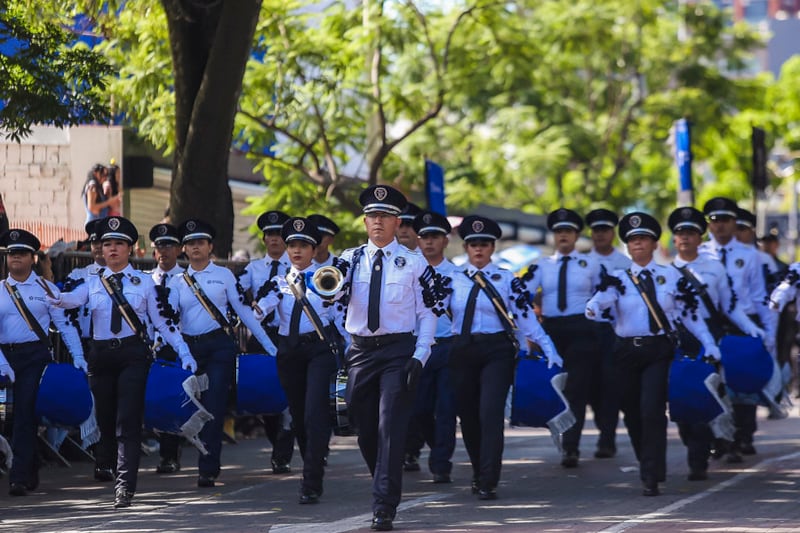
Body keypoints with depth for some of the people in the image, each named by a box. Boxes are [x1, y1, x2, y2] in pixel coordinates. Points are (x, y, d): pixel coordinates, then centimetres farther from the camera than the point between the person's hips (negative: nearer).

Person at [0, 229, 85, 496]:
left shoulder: (46, 289, 5)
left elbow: (65, 324, 3)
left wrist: (78, 357, -4)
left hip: (36, 355, -3)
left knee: (25, 414, -11)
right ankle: (30, 475, 23)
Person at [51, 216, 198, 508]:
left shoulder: (143, 283, 6)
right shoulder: (93, 283, 8)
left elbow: (162, 321, 6)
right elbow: (73, 299, -13)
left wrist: (184, 353, 0)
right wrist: (57, 298, -36)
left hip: (133, 354, -2)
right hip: (101, 355, 2)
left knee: (128, 421, -11)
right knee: (105, 417, 12)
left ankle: (125, 486, -16)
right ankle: (104, 466, 38)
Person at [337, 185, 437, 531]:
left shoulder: (414, 262, 1)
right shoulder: (351, 260, 6)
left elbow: (427, 313, 1)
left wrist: (420, 356, -9)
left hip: (399, 351, -3)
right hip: (360, 351, 3)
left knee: (390, 427, -11)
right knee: (365, 430, 10)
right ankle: (385, 488, 32)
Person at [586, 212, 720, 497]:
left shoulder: (671, 276, 5)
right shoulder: (618, 279, 3)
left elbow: (688, 312, 8)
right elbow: (603, 296, -16)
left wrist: (709, 344, 3)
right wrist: (593, 307, -40)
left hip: (660, 350, -2)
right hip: (627, 352, 2)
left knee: (652, 409, -14)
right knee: (632, 413, 8)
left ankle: (651, 478, -11)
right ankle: (650, 467, 30)